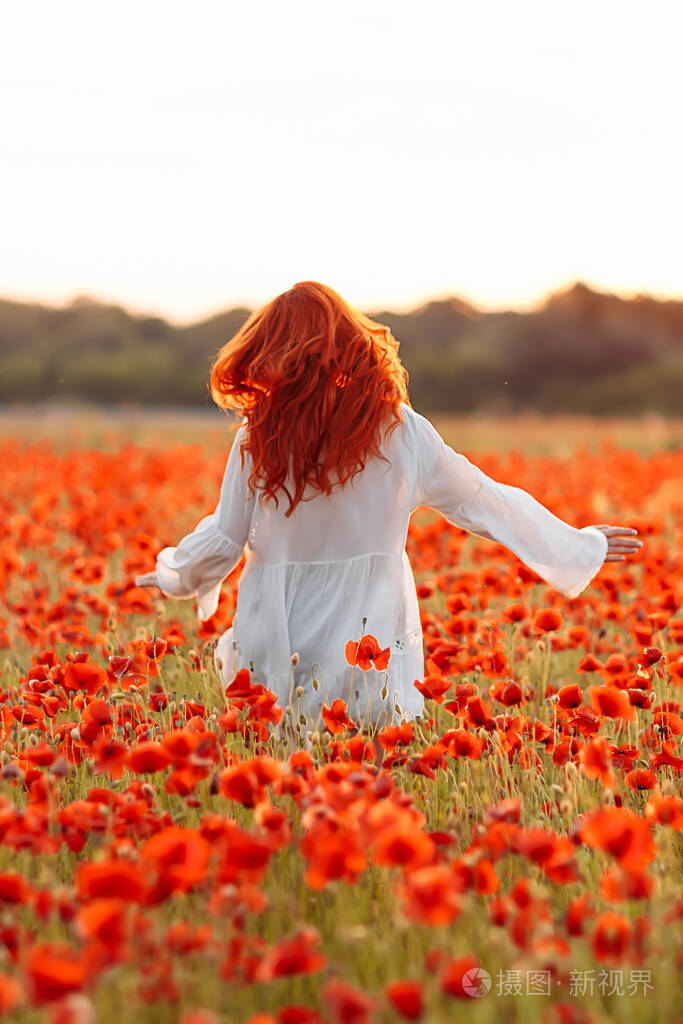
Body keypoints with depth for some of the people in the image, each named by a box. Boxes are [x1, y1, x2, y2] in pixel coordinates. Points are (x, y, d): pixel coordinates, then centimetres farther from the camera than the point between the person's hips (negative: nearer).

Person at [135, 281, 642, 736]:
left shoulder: (258, 438, -3)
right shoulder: (402, 431, -1)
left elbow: (223, 541, 4)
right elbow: (483, 501, 9)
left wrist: (175, 576, 26)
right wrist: (580, 545, 22)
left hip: (279, 654, 0)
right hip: (368, 650, 0)